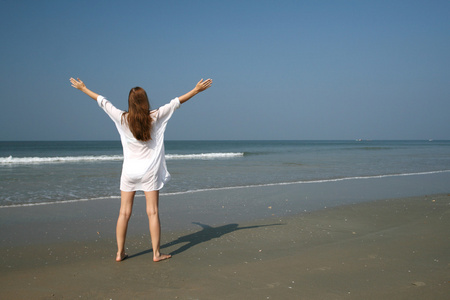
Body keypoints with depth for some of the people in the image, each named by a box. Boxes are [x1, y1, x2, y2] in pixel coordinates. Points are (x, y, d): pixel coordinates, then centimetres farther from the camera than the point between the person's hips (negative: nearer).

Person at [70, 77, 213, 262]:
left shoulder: (122, 119, -4)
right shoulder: (155, 117, -7)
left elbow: (102, 101, 8)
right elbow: (176, 102, 0)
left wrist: (83, 88, 21)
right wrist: (196, 90, 9)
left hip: (129, 171, 2)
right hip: (149, 172, -1)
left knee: (124, 213, 7)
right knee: (153, 212, 2)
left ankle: (120, 252, 13)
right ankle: (156, 253, 7)